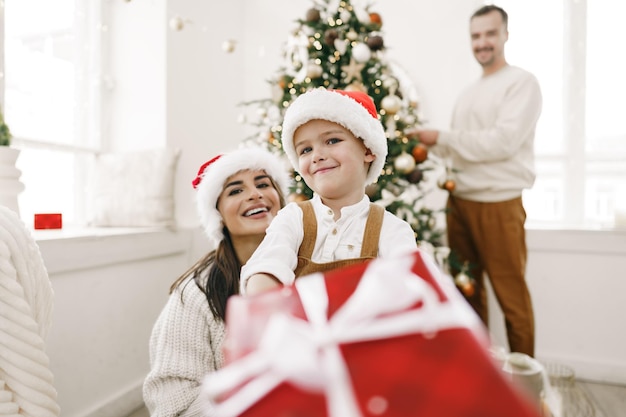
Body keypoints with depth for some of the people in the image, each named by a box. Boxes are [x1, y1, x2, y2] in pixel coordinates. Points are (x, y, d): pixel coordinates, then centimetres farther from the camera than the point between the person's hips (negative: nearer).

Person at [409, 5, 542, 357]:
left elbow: (503, 142, -17)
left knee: (511, 295, 2)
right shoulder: (467, 95, 18)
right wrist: (433, 146, 0)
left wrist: (441, 137, -11)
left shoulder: (522, 83, -4)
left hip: (499, 204, -7)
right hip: (460, 201, 7)